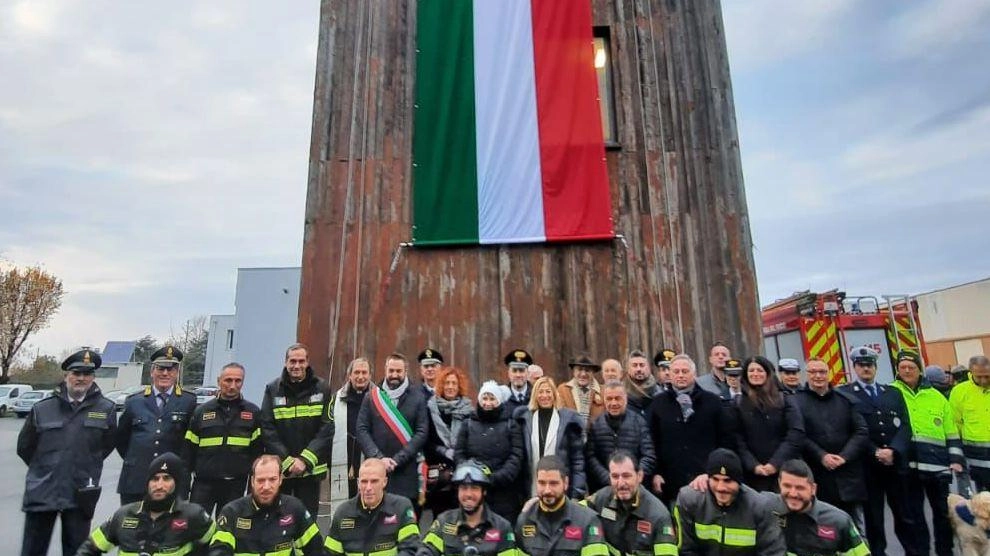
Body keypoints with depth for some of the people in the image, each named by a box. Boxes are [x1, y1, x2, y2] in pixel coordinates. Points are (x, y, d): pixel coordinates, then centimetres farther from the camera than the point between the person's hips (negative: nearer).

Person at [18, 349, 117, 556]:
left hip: (80, 495, -1)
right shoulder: (42, 409, 1)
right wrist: (45, 469, 14)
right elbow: (24, 448, 12)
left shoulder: (106, 409, -2)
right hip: (41, 493, 1)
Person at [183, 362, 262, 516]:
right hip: (204, 483, 0)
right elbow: (189, 450, 7)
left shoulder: (253, 413, 2)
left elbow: (257, 451, 2)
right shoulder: (201, 411, 4)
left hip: (236, 486, 0)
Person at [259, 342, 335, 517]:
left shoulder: (322, 388, -2)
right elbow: (267, 429, -5)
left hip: (310, 469, -1)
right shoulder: (273, 389, 0)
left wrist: (305, 459, -14)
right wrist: (287, 461, -13)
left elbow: (327, 428, -6)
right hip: (279, 470, 1)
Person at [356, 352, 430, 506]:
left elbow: (422, 432, -3)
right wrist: (379, 458, -10)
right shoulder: (371, 397, 8)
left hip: (407, 472, -1)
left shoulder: (417, 397, 4)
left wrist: (397, 459, -10)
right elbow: (362, 431, 2)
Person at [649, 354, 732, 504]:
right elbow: (652, 441, 4)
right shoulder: (659, 403, 4)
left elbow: (725, 437, 6)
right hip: (672, 482, 0)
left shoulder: (712, 401, 5)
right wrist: (656, 473, -1)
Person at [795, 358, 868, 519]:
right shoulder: (796, 401, -1)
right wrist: (821, 456, -15)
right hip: (815, 478, -3)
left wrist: (844, 456, -7)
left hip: (847, 476, 3)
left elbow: (862, 432, 4)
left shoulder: (845, 399, 10)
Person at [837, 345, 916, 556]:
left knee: (906, 517, 10)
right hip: (868, 466, -3)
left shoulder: (894, 393, 13)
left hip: (897, 463, 3)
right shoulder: (844, 394, -1)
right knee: (873, 519, 6)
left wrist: (893, 451, -12)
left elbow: (905, 426, 3)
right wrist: (875, 453, -15)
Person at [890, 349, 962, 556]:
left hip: (937, 463, 3)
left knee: (943, 510, 14)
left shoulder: (937, 396, 11)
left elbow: (951, 431, 13)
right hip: (908, 463, -3)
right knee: (914, 513, 6)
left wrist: (956, 458, 5)